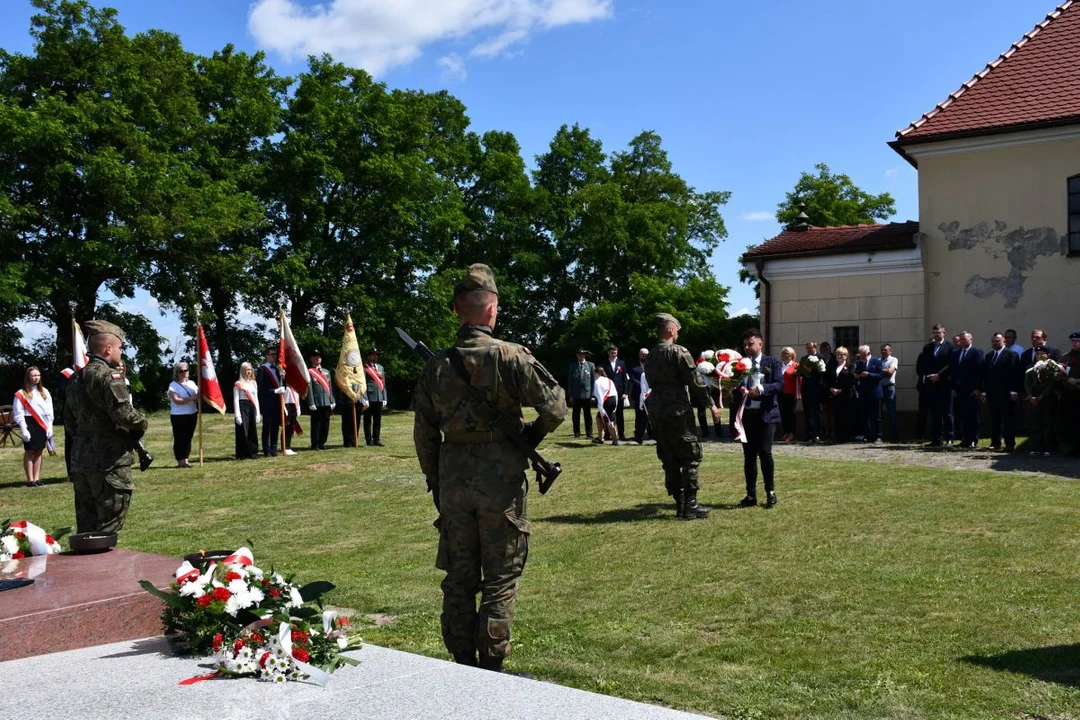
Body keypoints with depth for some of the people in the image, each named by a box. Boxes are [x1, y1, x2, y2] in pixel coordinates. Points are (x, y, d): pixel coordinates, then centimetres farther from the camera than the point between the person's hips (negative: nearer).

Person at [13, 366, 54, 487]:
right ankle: (30, 479, 1)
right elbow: (18, 414, -8)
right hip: (30, 424, -4)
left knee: (39, 451, 7)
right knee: (29, 452, -1)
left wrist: (49, 427, 4)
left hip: (42, 425, 4)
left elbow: (49, 411, 10)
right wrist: (23, 429, -14)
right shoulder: (21, 394, -4)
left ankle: (37, 478, 11)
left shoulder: (44, 392, 11)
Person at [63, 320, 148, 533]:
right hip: (109, 461, -8)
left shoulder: (76, 378, 13)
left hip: (80, 458, 8)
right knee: (108, 528, -2)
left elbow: (69, 421, 19)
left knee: (86, 525, 15)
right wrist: (141, 423, -5)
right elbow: (123, 413, -23)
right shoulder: (109, 376, -14)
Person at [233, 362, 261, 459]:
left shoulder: (254, 383, 16)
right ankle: (243, 454, -2)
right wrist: (238, 415, -13)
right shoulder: (238, 384, -2)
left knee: (252, 432, 7)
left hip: (252, 408, 6)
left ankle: (253, 453, 13)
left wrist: (258, 413, 11)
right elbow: (236, 400, -6)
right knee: (243, 432, -6)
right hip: (243, 407, -6)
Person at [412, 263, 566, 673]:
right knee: (500, 581, 7)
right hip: (501, 478, -4)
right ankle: (491, 669, 11)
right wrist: (532, 436, 7)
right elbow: (555, 408, -13)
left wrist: (435, 482, 17)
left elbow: (423, 433, 8)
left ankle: (462, 668, 22)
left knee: (459, 579, 14)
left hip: (453, 480, 4)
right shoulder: (510, 357, -11)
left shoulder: (437, 366, 3)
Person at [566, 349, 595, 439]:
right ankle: (577, 433, 11)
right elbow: (570, 381, 7)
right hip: (576, 395, 1)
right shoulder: (572, 366, 9)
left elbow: (594, 380, 4)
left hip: (587, 394, -1)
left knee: (588, 415, 2)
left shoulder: (591, 365, 7)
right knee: (576, 415, 5)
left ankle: (589, 434, 5)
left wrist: (593, 394, -3)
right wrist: (570, 395, 1)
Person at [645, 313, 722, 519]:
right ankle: (690, 505, -2)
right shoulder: (679, 352, -9)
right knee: (691, 457, 0)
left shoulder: (651, 356, 13)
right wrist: (711, 404, -8)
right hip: (678, 411, -7)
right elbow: (694, 381, -14)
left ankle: (680, 505, 13)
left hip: (657, 413, 7)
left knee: (669, 460, 10)